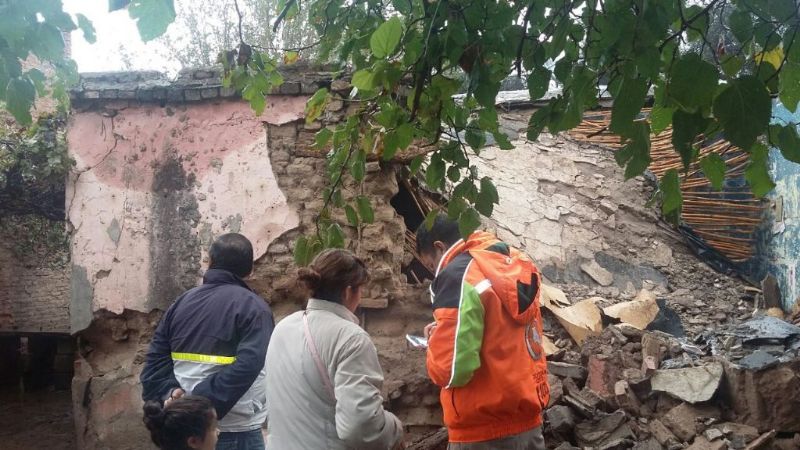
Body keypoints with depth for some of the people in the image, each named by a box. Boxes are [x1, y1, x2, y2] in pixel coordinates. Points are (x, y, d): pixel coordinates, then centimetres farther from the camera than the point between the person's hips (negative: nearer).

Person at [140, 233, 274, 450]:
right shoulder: (253, 307, -10)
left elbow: (156, 360, 5)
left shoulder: (182, 301, 10)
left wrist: (171, 393, -8)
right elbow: (246, 367, -23)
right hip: (235, 432, -6)